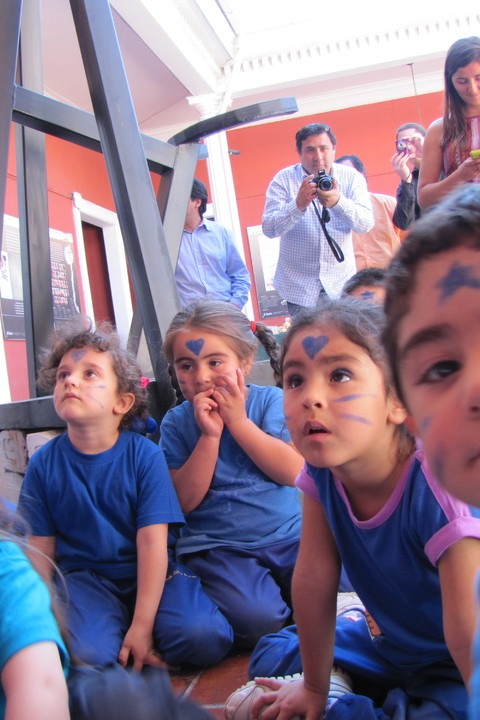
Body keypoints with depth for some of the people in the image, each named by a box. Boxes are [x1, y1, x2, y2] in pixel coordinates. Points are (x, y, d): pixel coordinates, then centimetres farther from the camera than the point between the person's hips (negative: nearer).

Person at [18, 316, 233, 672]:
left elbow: (153, 541, -13)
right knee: (90, 654, -30)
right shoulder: (44, 463, -5)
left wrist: (142, 626, -17)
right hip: (85, 577, 0)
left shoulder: (145, 454, -11)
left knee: (209, 639, -21)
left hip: (146, 574, 1)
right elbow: (41, 549, 1)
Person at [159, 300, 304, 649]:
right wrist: (209, 435, -17)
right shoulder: (176, 423, 1)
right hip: (219, 547, -1)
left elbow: (293, 471, -12)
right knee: (255, 619, -26)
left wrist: (238, 421, -15)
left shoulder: (271, 400, 0)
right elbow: (185, 501, -8)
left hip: (289, 537, 2)